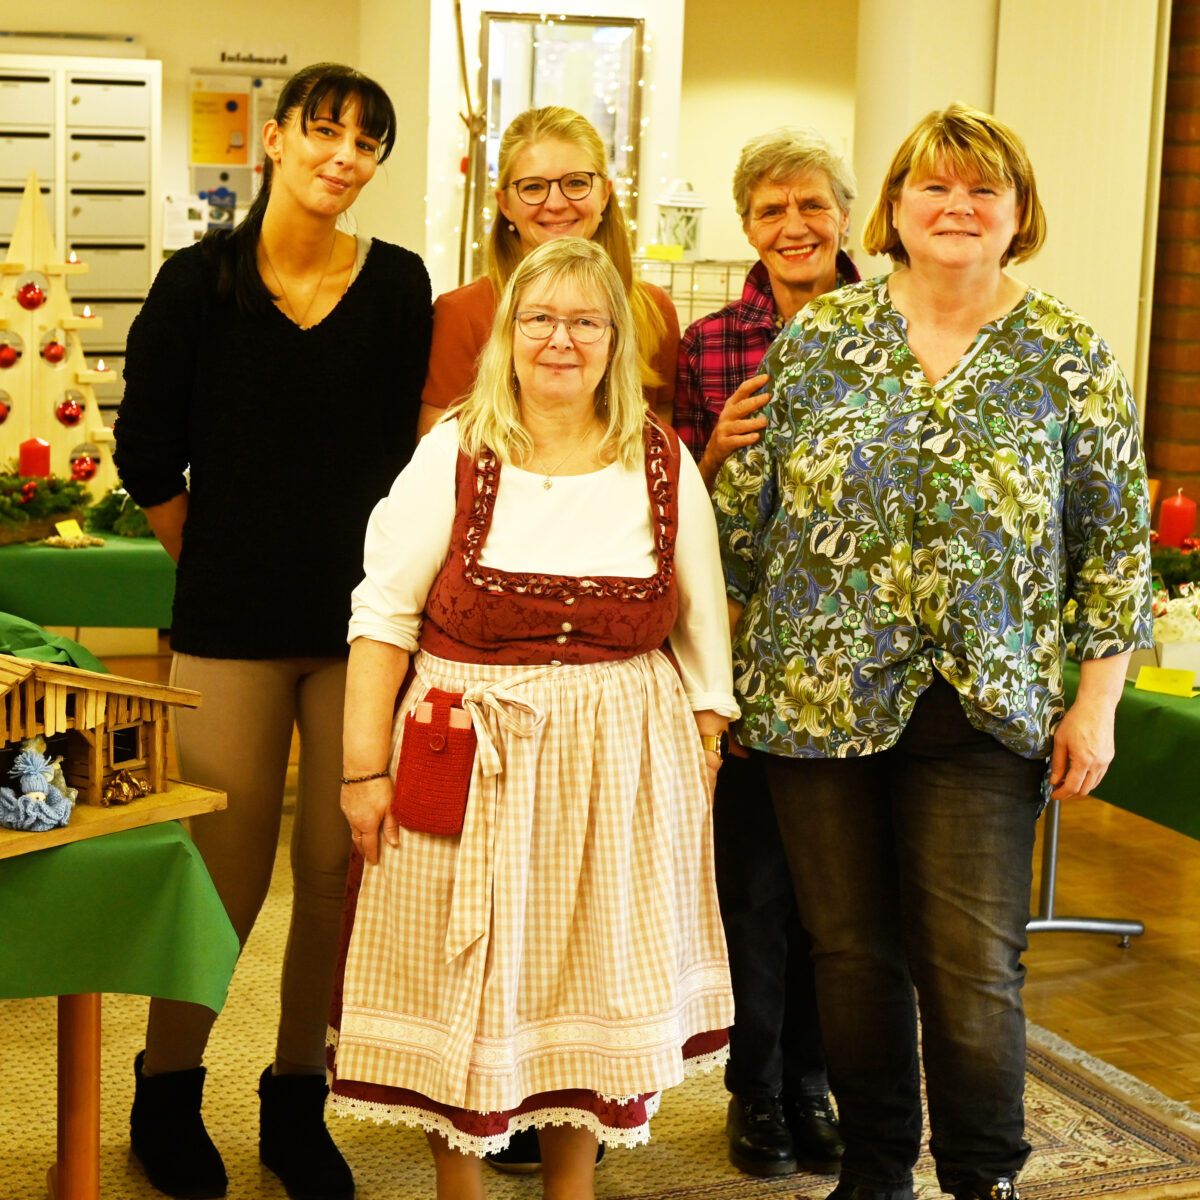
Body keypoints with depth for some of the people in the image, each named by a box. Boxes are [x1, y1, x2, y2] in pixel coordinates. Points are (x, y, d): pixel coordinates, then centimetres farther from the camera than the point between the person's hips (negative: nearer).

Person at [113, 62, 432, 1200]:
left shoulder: (397, 283, 6)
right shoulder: (201, 279, 1)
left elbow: (409, 447, 11)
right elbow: (146, 451, 5)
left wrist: (375, 574, 6)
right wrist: (218, 562, 6)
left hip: (361, 615, 2)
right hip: (233, 624, -2)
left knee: (339, 865, 5)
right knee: (226, 869, 3)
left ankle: (298, 1098, 23)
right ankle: (167, 1093, 25)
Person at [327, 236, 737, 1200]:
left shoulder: (664, 463, 3)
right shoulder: (455, 453, -4)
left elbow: (702, 625, 8)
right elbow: (385, 613, -5)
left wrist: (709, 750, 3)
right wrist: (366, 766, -8)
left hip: (622, 760, 2)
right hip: (470, 756, -2)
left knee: (598, 979, 11)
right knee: (464, 984, 6)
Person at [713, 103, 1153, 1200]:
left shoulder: (1070, 359, 1)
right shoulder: (817, 340, 3)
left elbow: (1116, 542, 3)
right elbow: (741, 514, 7)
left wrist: (1095, 701, -1)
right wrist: (724, 675, 5)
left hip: (981, 716, -1)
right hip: (817, 700, 2)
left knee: (973, 967, 0)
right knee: (851, 950, 10)